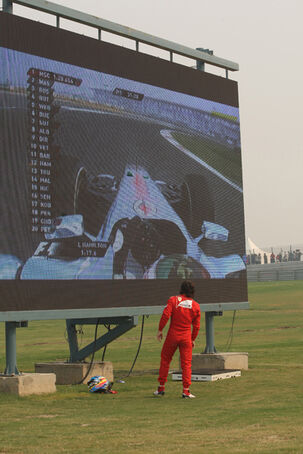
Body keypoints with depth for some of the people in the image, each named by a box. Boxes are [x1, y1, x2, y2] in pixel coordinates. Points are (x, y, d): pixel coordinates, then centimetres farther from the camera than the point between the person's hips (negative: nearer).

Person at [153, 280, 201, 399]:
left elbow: (165, 315, -12)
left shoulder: (173, 300, -2)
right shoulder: (195, 305, 3)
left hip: (172, 335, -1)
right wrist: (193, 339, 16)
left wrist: (160, 330, -4)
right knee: (186, 363, 4)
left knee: (165, 359, 13)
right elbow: (196, 325, 5)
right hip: (186, 337, 1)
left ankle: (161, 387, 17)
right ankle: (186, 390, -2)